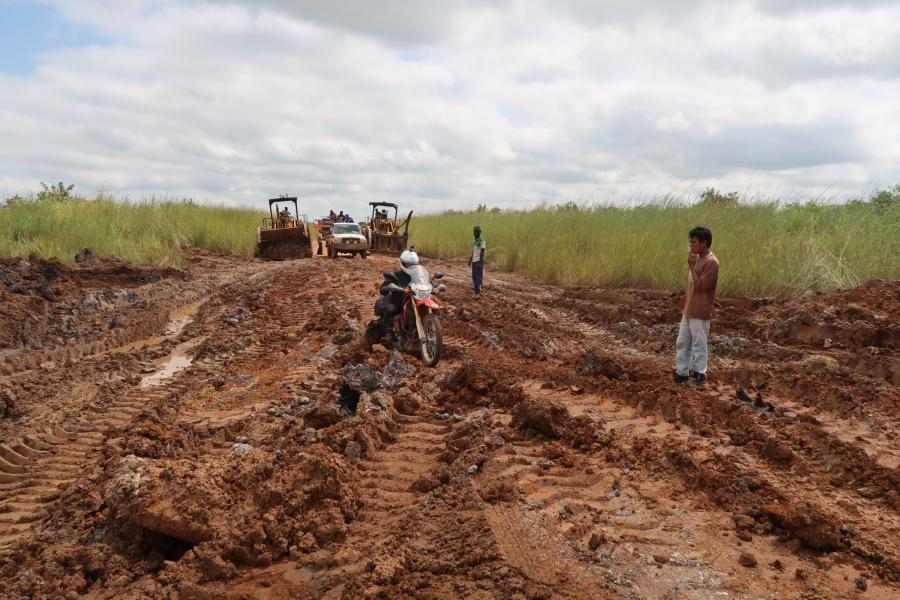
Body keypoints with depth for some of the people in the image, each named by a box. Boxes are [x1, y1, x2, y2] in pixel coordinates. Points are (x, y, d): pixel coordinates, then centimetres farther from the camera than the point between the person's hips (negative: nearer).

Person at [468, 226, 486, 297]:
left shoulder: (482, 240, -8)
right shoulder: (475, 240, 16)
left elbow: (482, 251, -14)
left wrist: (480, 262, -20)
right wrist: (470, 260, 20)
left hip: (479, 261, -8)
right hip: (474, 261, 8)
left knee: (479, 277, -11)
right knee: (474, 277, 8)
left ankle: (478, 292, -13)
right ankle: (476, 292, 12)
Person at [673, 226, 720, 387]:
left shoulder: (711, 262, -18)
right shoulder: (698, 259, 10)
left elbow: (700, 286, -21)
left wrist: (691, 265, -20)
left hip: (700, 313, -9)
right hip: (688, 310, 9)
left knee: (699, 345, 3)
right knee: (682, 343, 13)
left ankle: (699, 374, 15)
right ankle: (682, 372, 21)